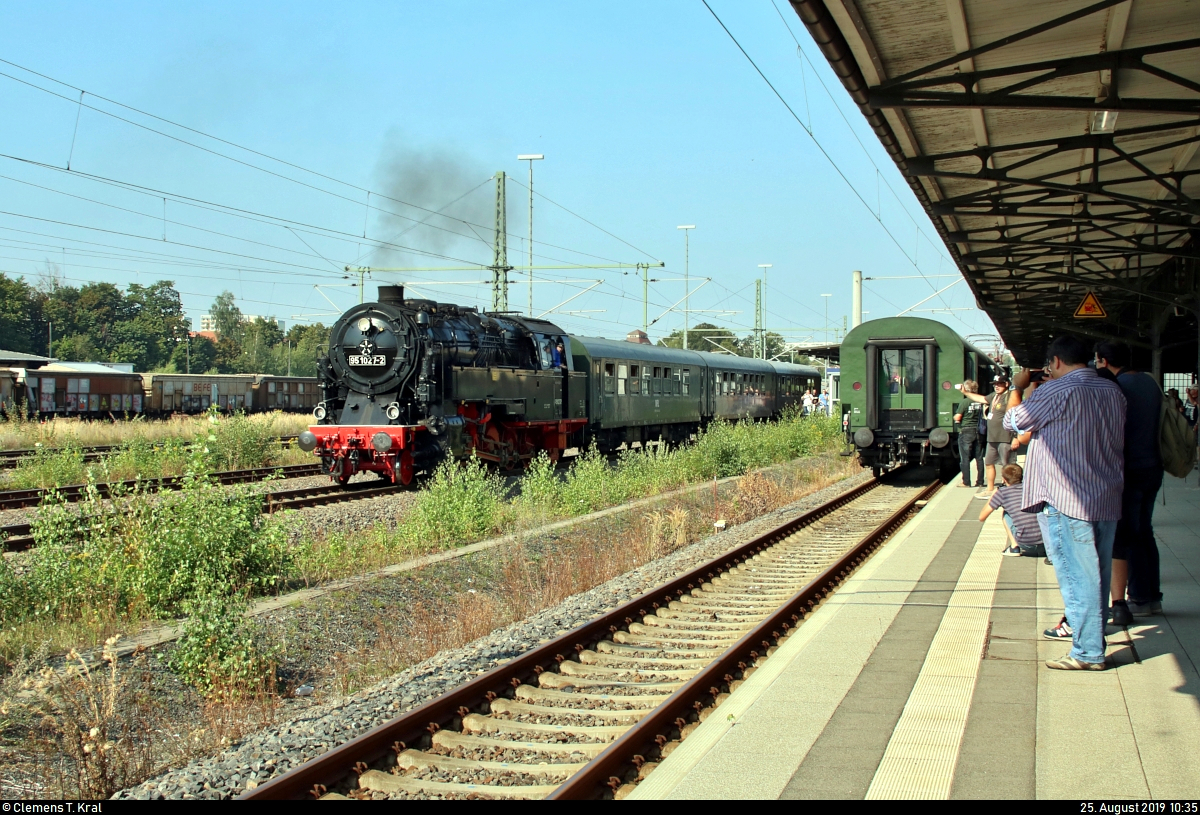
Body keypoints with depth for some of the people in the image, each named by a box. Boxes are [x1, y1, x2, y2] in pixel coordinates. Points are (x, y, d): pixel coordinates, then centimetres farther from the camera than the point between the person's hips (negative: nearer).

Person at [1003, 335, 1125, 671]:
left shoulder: (1057, 391, -13)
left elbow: (1013, 421, -2)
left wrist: (1017, 388, 15)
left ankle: (1088, 653, -1)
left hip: (1066, 502, -7)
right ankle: (1085, 630, 26)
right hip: (1107, 501, 8)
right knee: (1097, 574, 14)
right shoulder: (1114, 392, 10)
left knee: (1077, 576, -3)